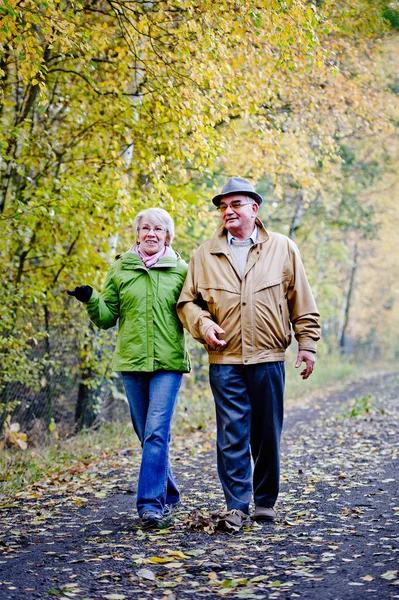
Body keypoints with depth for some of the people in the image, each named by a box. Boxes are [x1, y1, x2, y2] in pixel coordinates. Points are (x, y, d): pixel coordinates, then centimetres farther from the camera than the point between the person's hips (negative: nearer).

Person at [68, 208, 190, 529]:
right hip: (132, 361, 3)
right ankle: (169, 495, 27)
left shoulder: (181, 270, 4)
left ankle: (151, 503, -11)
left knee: (156, 432, -13)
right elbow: (107, 317, 10)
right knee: (147, 433, 11)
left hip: (168, 361, -3)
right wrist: (91, 299, -8)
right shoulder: (120, 269, 9)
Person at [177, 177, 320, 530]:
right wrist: (203, 326, -7)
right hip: (225, 360, 0)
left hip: (269, 358, 0)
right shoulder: (206, 254, 7)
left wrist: (308, 343, 4)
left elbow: (301, 302, 8)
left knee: (267, 434, 7)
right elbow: (188, 301, 11)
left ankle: (266, 502, 22)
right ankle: (237, 506, 3)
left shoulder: (282, 248, 6)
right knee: (232, 435, -3)